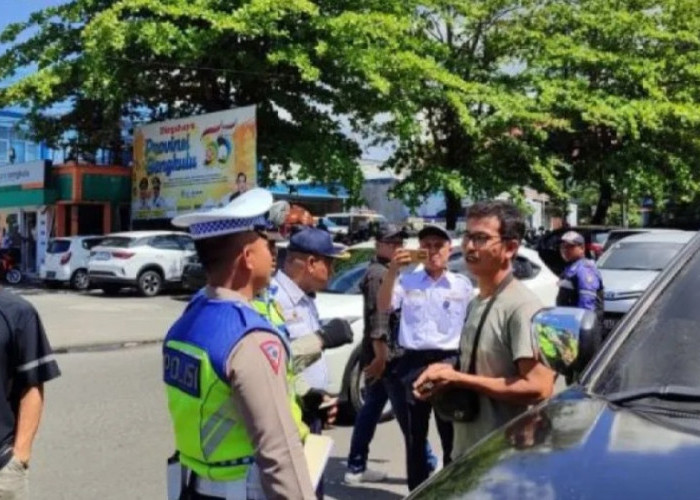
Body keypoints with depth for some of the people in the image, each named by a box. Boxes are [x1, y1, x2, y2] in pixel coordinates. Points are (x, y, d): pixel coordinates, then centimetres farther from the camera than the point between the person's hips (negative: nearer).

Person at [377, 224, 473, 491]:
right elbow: (383, 307, -10)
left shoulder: (462, 285, 7)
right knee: (415, 435, 10)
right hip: (413, 363, 0)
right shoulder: (407, 281, 5)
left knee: (453, 434, 4)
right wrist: (392, 271, -23)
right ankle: (417, 491, 22)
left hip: (449, 362, 0)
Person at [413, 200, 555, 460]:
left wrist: (457, 378, -20)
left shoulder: (522, 307, -17)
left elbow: (539, 388, -23)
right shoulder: (476, 304, 13)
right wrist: (447, 372, 1)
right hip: (467, 450, 9)